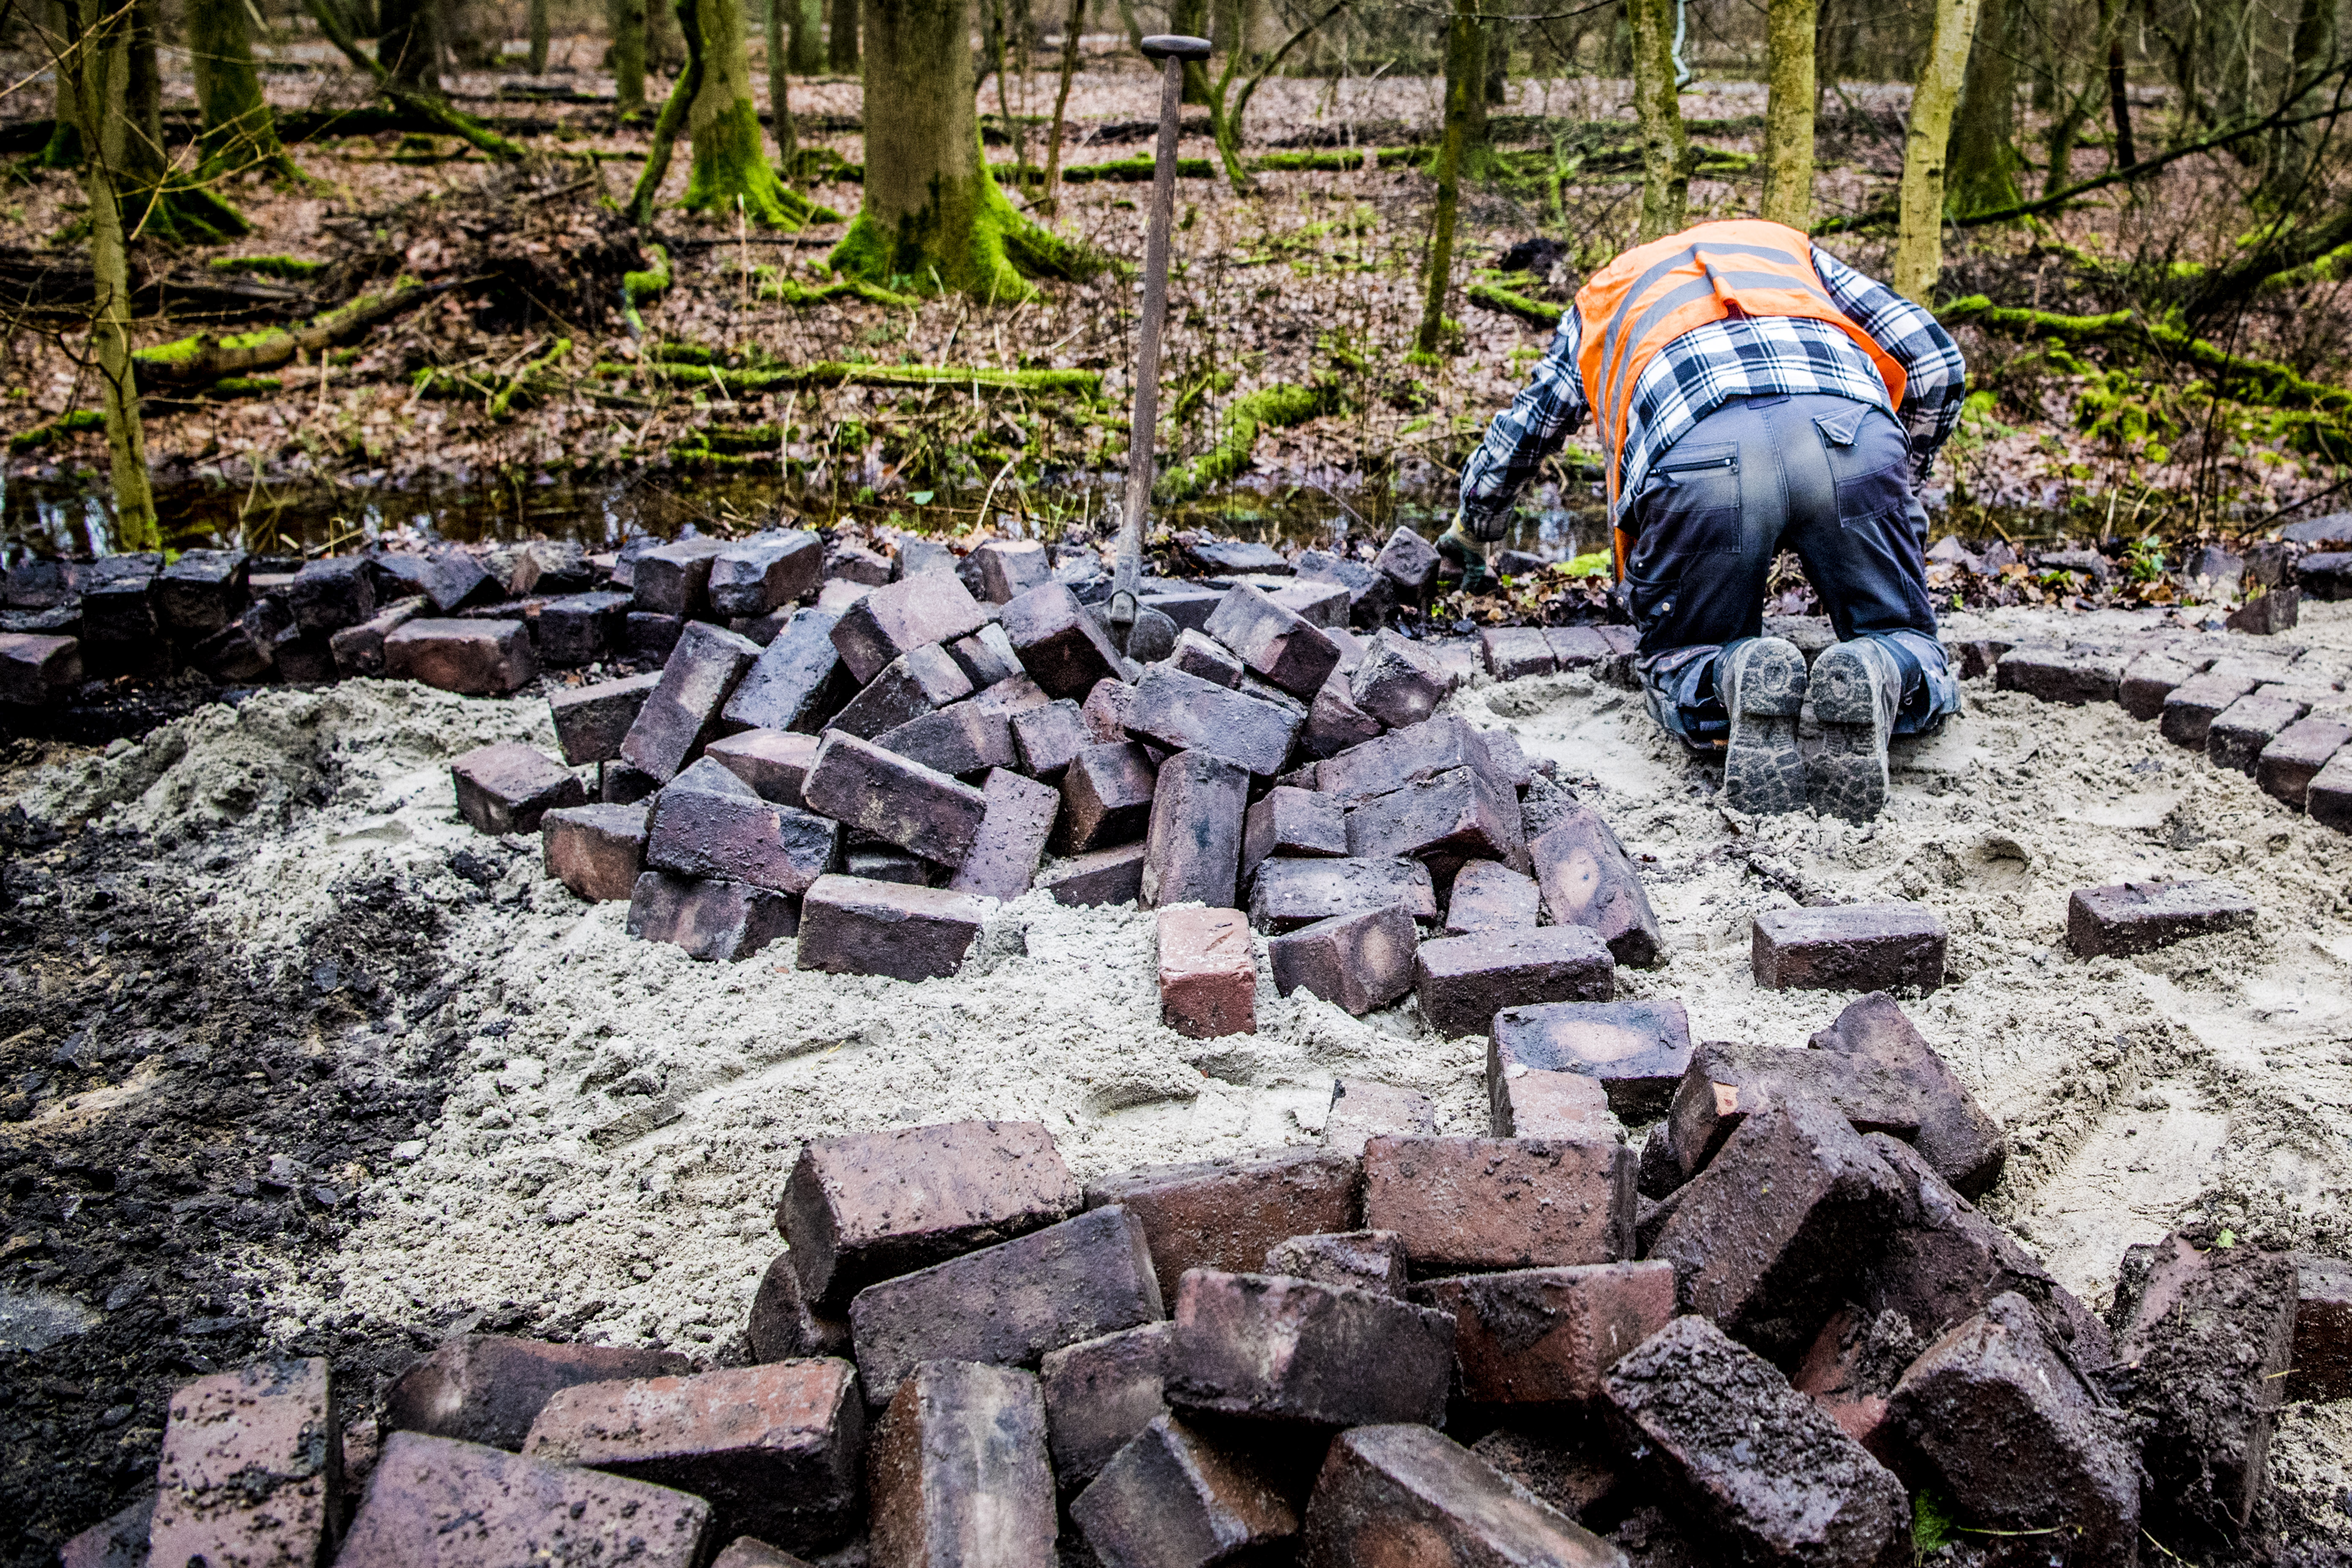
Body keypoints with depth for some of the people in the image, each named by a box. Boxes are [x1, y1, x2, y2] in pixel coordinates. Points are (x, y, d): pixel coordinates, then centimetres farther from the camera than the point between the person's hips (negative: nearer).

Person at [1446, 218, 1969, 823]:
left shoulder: (1598, 301, 41)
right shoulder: (1791, 248, 42)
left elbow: (1512, 443, 51)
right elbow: (1935, 360, 32)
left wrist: (1470, 533, 71)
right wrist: (1899, 482, 46)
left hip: (1698, 456, -1)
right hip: (1850, 438, 1)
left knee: (1684, 673, 19)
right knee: (1913, 660, 18)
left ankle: (1739, 681, -16)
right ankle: (1878, 680, -17)